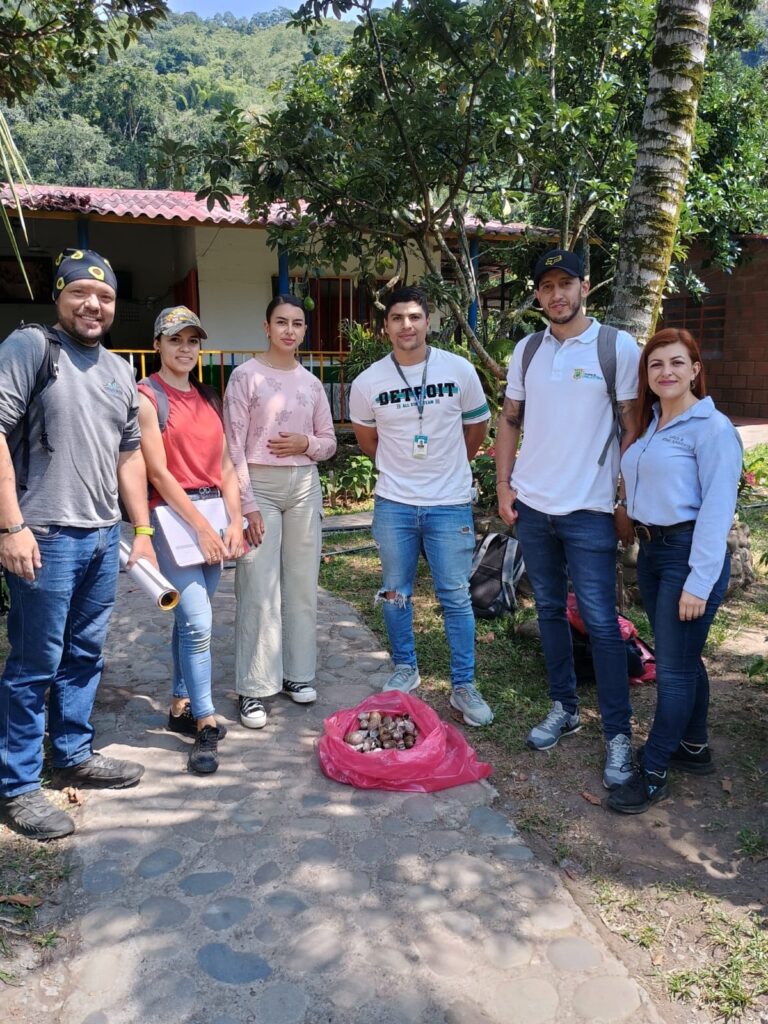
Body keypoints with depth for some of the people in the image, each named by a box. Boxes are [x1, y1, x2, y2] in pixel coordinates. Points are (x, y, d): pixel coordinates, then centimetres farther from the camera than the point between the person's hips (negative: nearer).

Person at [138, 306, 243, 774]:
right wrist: (201, 525, -14)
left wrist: (235, 521, -1)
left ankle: (181, 705, 26)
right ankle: (206, 724, 0)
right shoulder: (147, 397, -5)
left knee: (192, 618, 12)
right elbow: (159, 473, -11)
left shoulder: (210, 398, 14)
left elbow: (225, 465, 10)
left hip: (215, 513, 6)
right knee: (197, 622, -10)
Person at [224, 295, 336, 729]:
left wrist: (307, 443, -7)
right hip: (260, 485, -4)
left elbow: (329, 443, 16)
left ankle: (297, 673, 22)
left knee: (302, 584, 8)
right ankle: (253, 689, 7)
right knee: (259, 589, -4)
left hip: (304, 486, 5)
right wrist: (247, 504, -12)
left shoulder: (312, 382, 10)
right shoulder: (246, 376, -3)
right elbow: (234, 446, -7)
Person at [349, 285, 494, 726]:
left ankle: (465, 686, 16)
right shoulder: (368, 383, -3)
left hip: (450, 504, -1)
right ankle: (405, 669, 32)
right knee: (396, 593, 12)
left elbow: (477, 428, 10)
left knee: (456, 597, 3)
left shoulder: (460, 370, -5)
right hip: (394, 505, 2)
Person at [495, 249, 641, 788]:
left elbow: (634, 429, -5)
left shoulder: (619, 348, -5)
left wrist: (627, 502, -8)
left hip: (589, 510, -4)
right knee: (550, 610, 14)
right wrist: (504, 484, 5)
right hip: (532, 505, 5)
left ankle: (618, 734, 11)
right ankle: (564, 708, 30)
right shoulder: (526, 349, 8)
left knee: (601, 622, -2)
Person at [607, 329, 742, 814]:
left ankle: (653, 773, 11)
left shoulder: (713, 429, -13)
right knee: (683, 659, 19)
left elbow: (717, 510, -17)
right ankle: (694, 748, 35)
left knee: (673, 668, -1)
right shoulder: (648, 424, 11)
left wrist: (699, 582, -19)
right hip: (651, 550, 8)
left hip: (690, 552, -8)